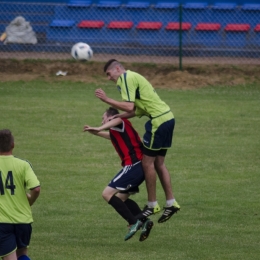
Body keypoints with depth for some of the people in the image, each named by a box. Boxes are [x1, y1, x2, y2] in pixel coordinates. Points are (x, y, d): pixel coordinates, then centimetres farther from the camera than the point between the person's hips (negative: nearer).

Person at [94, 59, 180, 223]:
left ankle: (152, 205, 6)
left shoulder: (126, 79, -9)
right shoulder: (132, 77, 21)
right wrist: (115, 117, 14)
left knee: (147, 162, -1)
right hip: (167, 117, 10)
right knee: (158, 163, 14)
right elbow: (137, 110, 19)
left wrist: (106, 99, -14)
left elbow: (129, 107, -20)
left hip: (158, 121, -10)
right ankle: (171, 203, 15)